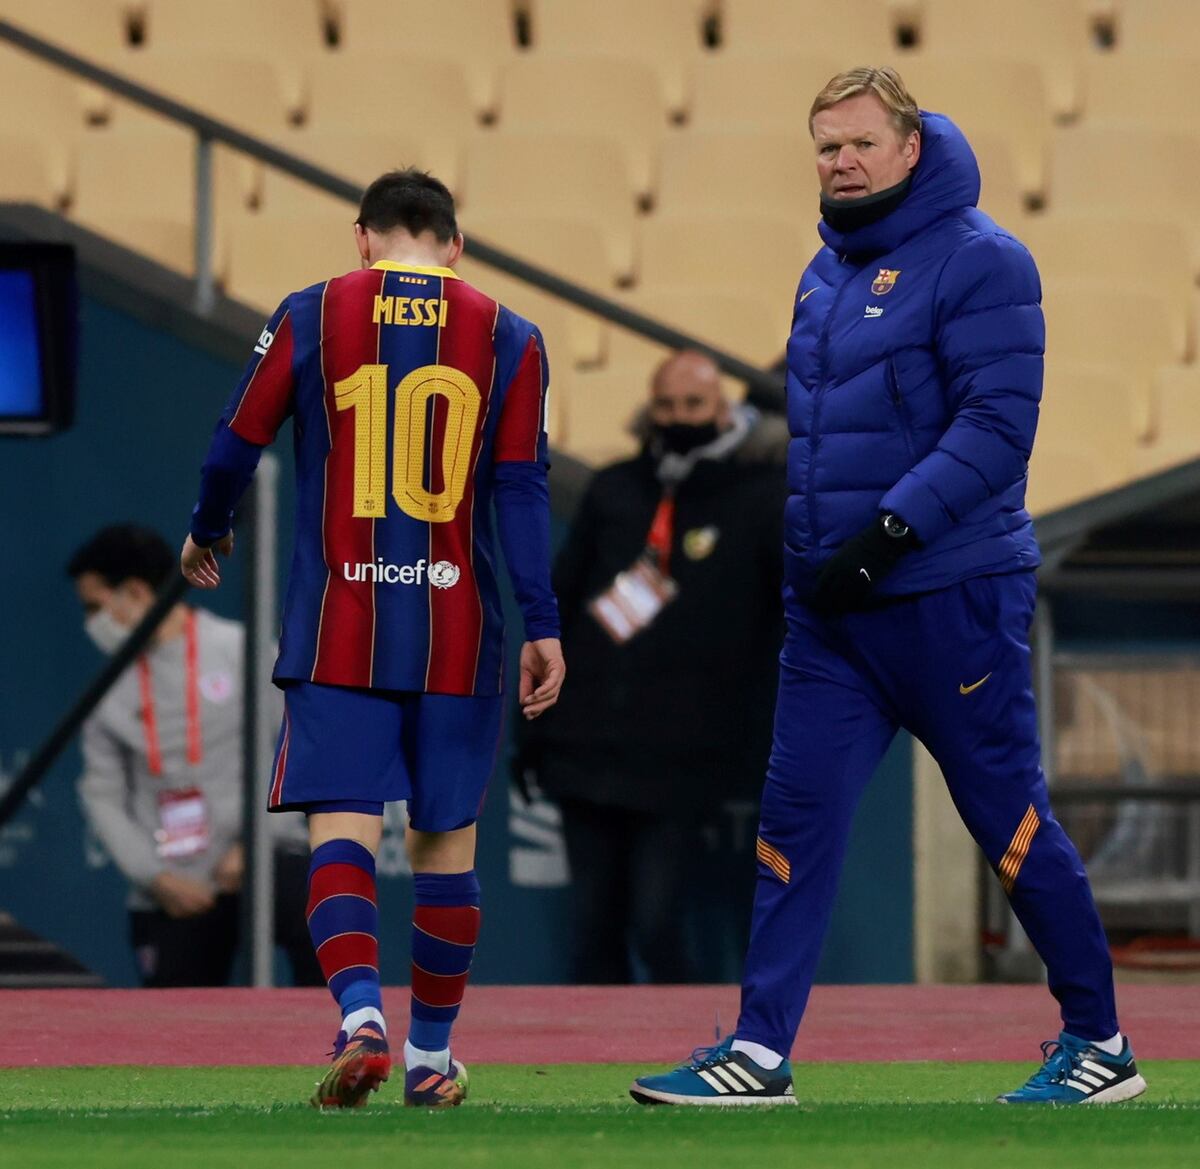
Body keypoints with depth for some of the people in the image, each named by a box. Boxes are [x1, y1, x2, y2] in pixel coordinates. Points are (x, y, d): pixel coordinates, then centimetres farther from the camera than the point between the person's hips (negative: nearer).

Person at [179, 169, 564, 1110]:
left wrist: (207, 535, 25)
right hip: (457, 631, 1)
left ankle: (361, 1014, -27)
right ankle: (431, 1057, 16)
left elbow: (236, 446, 6)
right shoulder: (508, 338, 5)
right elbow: (524, 491, -1)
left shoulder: (311, 318, 3)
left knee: (342, 825, -4)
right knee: (446, 838, 10)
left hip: (338, 626, -1)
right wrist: (542, 626, -1)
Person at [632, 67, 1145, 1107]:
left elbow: (998, 422, -18)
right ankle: (760, 1052, 2)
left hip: (952, 599, -7)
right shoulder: (827, 271, 14)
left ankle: (1100, 1043, 13)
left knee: (1009, 818, 1)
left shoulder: (979, 261, -10)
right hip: (828, 605, 7)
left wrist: (885, 534, -23)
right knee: (796, 816, 1)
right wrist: (794, 543, 13)